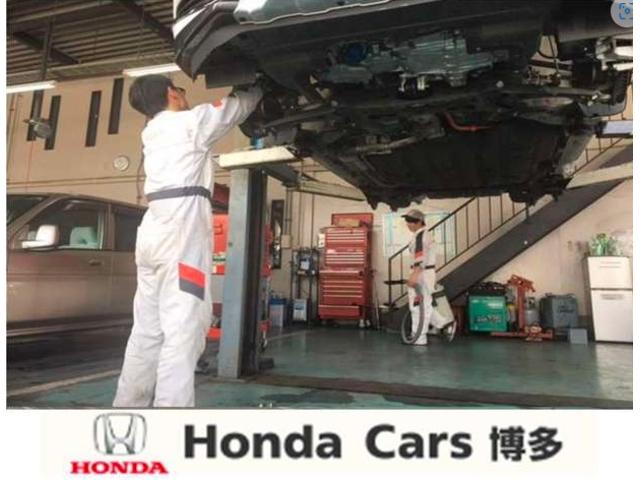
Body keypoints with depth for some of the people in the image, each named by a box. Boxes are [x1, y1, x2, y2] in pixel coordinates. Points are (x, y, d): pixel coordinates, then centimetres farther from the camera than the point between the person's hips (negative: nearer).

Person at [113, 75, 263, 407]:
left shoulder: (151, 131, 25)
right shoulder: (190, 121, 4)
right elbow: (237, 107, 16)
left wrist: (233, 95, 33)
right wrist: (258, 88, 33)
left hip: (154, 230, 8)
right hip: (182, 228, -8)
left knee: (148, 330, 10)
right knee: (182, 329, -12)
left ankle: (128, 405, 16)